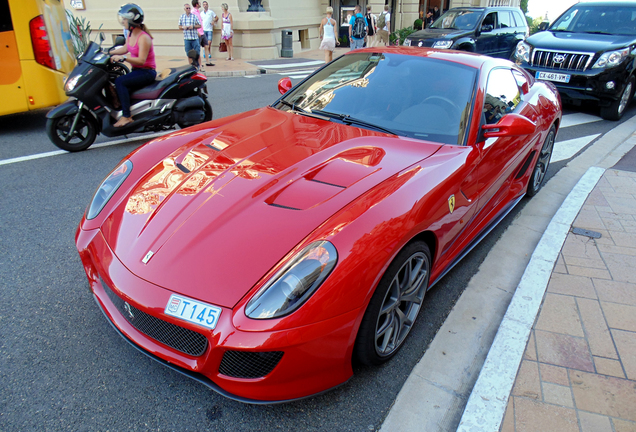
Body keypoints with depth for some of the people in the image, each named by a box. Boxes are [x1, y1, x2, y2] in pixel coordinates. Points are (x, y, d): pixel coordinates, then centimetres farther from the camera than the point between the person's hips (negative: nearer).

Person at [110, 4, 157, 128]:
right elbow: (125, 48, 23)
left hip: (147, 72, -9)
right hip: (137, 71, 9)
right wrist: (109, 53, 13)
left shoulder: (143, 38, -19)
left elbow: (141, 60, -27)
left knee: (120, 81, -26)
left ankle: (126, 116, -25)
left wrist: (122, 58, -33)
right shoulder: (131, 34, 8)